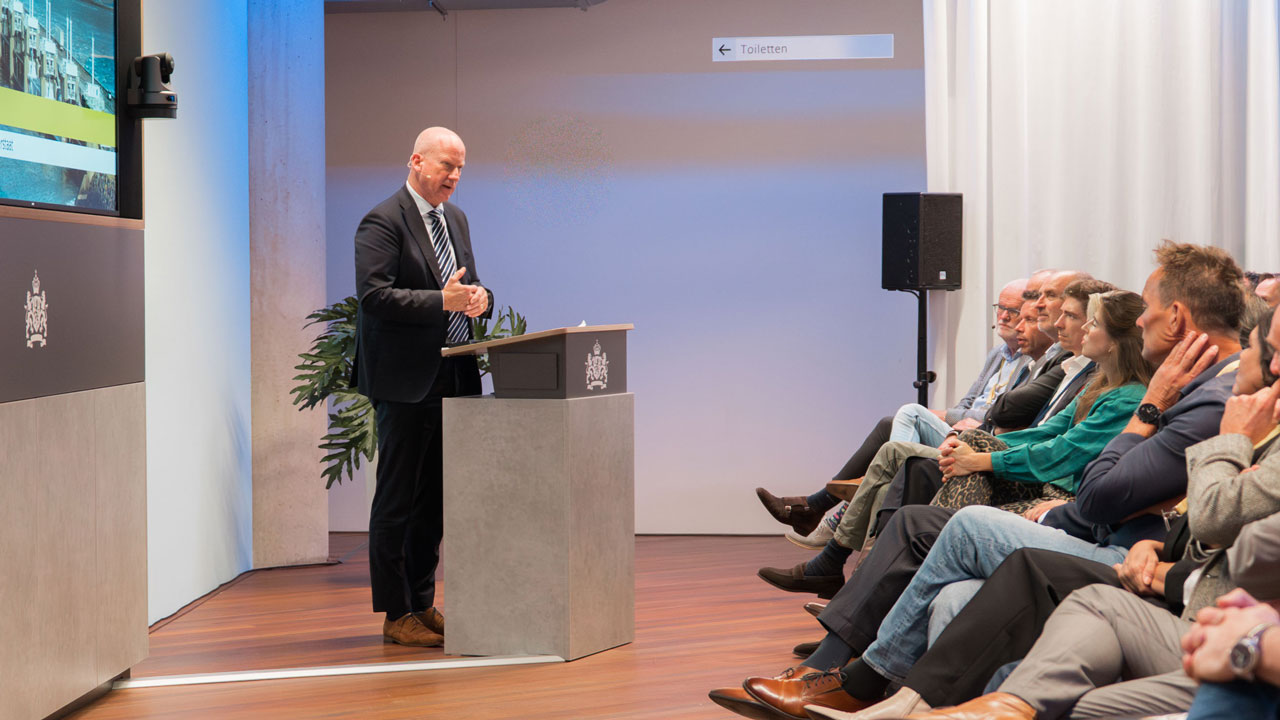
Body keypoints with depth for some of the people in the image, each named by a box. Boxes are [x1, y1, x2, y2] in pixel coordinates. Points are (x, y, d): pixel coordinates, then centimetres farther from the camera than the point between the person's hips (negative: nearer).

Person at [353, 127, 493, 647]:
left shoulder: (455, 219, 17)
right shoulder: (383, 222, -10)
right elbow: (374, 294, -18)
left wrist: (479, 297, -2)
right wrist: (443, 301, -25)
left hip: (452, 379, 8)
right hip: (406, 382, -8)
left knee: (435, 498, 13)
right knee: (398, 501, -1)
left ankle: (423, 604, 22)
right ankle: (398, 615, 5)